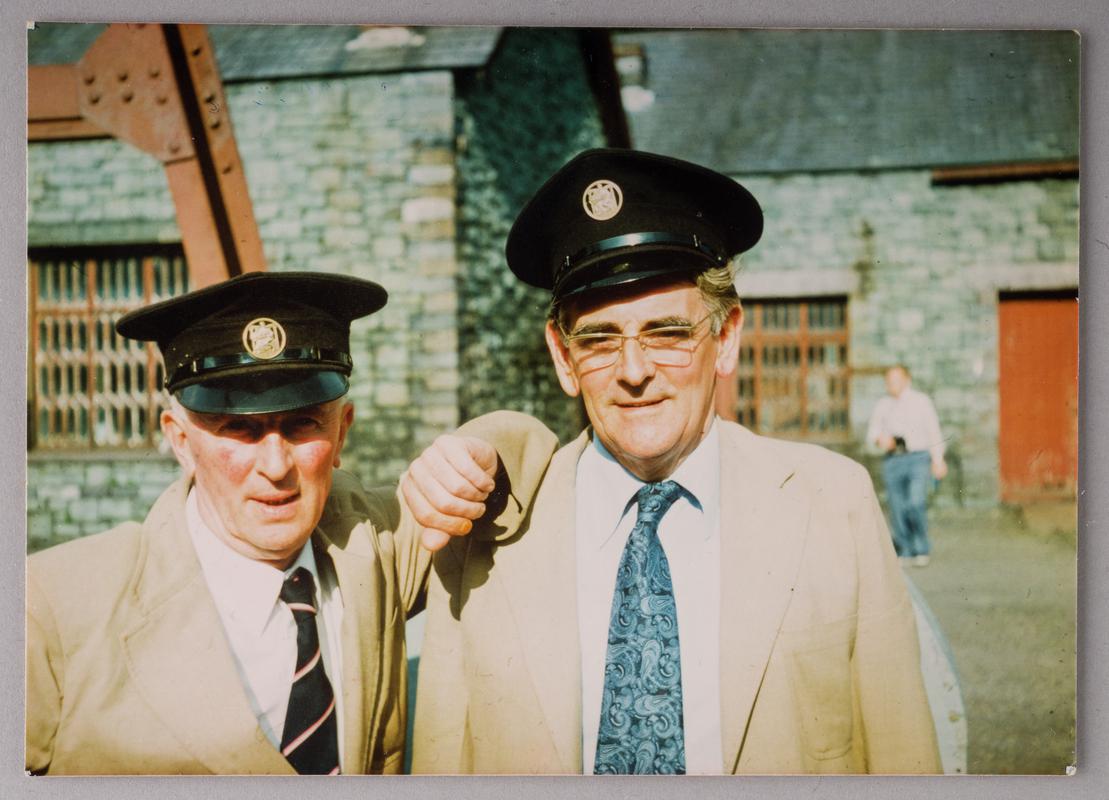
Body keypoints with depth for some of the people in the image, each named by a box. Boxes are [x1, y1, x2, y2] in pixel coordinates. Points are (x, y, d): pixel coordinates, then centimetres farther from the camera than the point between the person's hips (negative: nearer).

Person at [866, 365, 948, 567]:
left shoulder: (921, 401, 6)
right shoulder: (882, 405, 12)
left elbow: (933, 431, 6)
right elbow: (872, 431, 17)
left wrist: (938, 460, 0)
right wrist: (880, 439, -7)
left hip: (918, 458, -3)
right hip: (892, 460, 3)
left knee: (916, 502, -19)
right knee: (897, 508, 0)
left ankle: (922, 550, -5)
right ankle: (905, 553, 11)